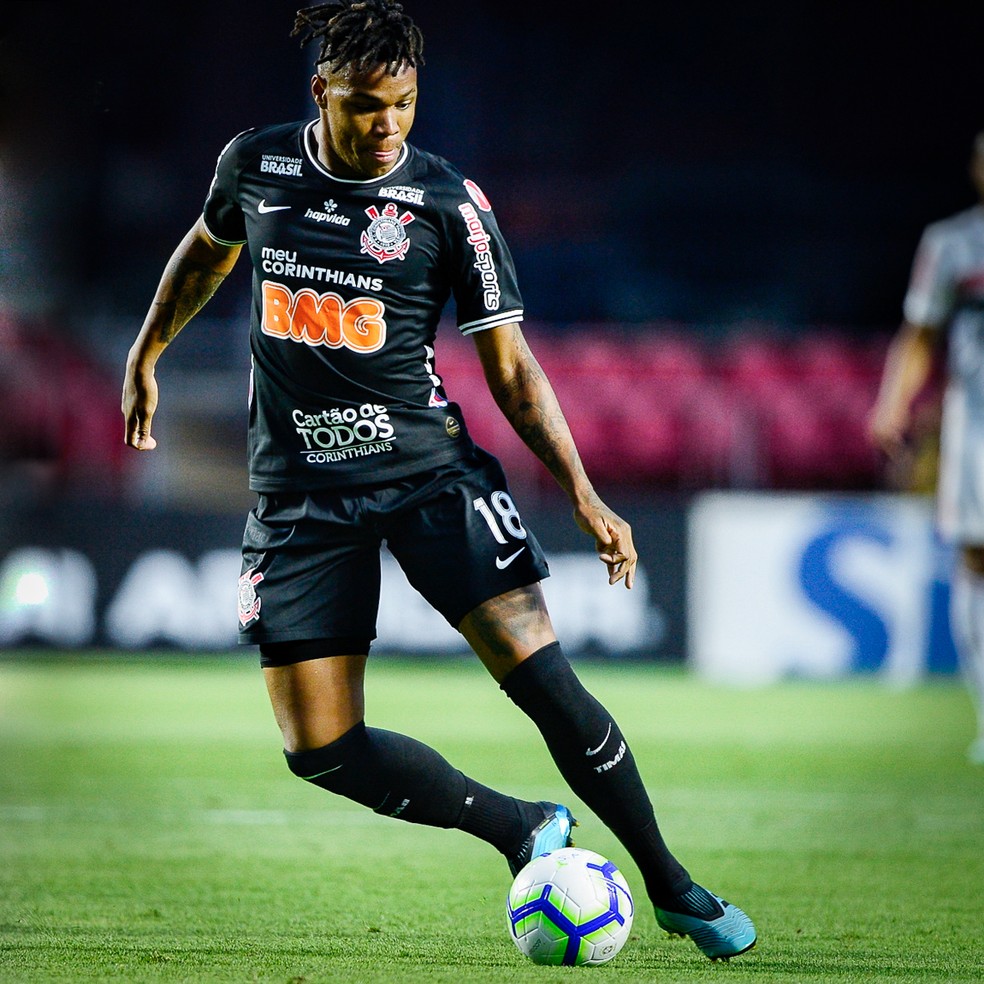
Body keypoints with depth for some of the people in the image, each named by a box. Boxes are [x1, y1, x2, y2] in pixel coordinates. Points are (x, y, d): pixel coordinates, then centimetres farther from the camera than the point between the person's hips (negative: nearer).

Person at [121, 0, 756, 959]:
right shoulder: (254, 164, 0)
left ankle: (671, 887, -1)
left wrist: (583, 495, -9)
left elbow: (510, 365, -2)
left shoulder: (450, 202, -7)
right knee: (320, 750, -7)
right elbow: (207, 249, 24)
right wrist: (146, 353, 29)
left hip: (428, 470, -2)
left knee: (541, 675, -17)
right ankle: (524, 832, 13)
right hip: (299, 493, 2)